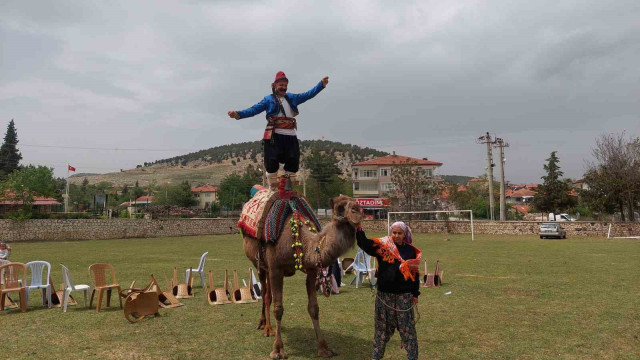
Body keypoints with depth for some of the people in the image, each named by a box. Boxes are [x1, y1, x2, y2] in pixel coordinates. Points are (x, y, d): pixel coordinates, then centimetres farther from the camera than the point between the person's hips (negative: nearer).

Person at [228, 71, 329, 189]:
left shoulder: (291, 98, 21)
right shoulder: (269, 99, 7)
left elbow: (308, 95, 19)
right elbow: (254, 109, -3)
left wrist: (321, 85, 12)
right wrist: (238, 114, -18)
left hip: (291, 136, 5)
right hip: (274, 136, -5)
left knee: (293, 162, 4)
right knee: (272, 161, -9)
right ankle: (273, 188, 3)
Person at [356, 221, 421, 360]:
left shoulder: (411, 250, 3)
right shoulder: (382, 246, 0)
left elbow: (415, 273, 6)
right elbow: (364, 244, -13)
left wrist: (415, 294, 4)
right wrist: (359, 229, -30)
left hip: (404, 295, 0)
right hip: (384, 294, 0)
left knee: (407, 327, 7)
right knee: (382, 326, 12)